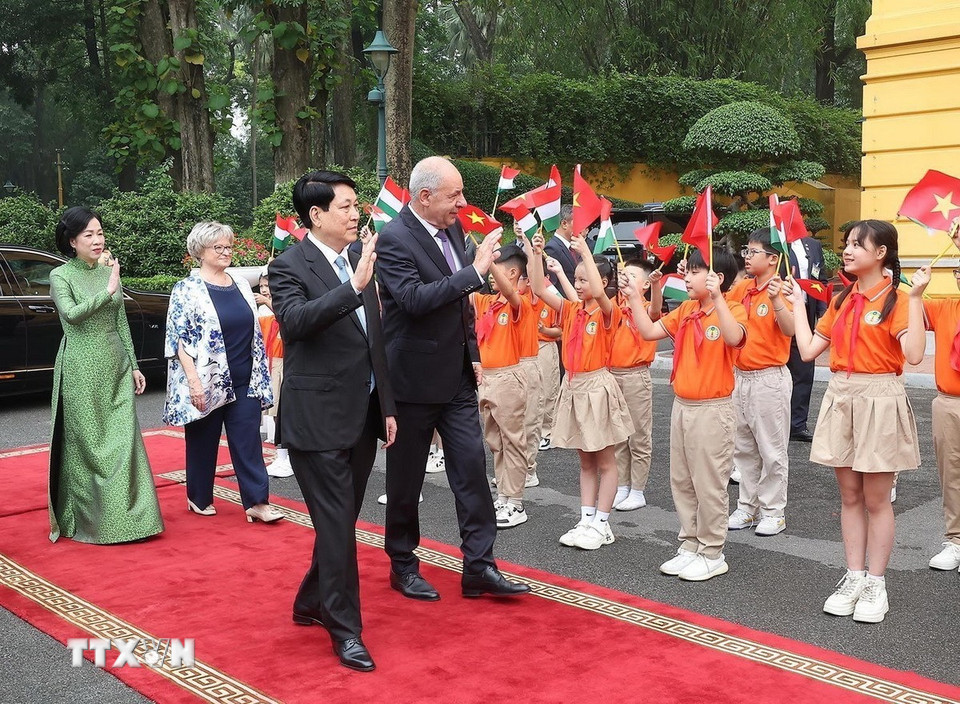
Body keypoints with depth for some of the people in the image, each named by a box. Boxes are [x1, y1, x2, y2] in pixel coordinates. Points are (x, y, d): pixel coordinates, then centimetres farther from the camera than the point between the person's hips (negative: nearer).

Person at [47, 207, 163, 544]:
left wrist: (133, 366, 12)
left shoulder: (110, 272, 11)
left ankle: (128, 515, 9)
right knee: (85, 444, 1)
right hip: (81, 369, -4)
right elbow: (72, 313, -21)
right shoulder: (60, 276, -3)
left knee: (124, 441, 2)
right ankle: (85, 519, 12)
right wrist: (108, 291, -20)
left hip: (116, 368, 4)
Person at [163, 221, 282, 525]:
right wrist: (194, 381, -17)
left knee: (248, 441, 0)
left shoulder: (241, 284, 10)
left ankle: (257, 502, 1)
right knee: (203, 441, 8)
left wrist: (260, 376, 12)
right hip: (206, 383, -4)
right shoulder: (187, 290, -6)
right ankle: (199, 498, 24)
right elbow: (179, 340, -10)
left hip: (243, 382, 4)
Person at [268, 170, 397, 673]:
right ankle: (345, 630, 11)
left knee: (342, 521, 18)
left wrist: (387, 405, 13)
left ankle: (311, 603, 37)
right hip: (319, 419, -7)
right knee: (336, 526, -2)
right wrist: (354, 287, -38)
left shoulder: (358, 260, 9)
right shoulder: (290, 265, -10)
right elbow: (294, 320, -30)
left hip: (363, 416, 7)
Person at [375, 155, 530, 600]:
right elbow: (415, 299, -30)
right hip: (414, 379, -7)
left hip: (457, 376, 7)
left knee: (471, 468, 4)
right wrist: (475, 271, -29)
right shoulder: (393, 238, -17)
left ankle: (479, 567, 12)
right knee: (406, 479, 8)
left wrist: (472, 353, 15)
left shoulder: (452, 228, 6)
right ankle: (403, 567, 25)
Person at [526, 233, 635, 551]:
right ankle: (586, 520, 19)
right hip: (573, 387, 7)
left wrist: (586, 252, -30)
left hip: (597, 387, -7)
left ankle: (602, 524, 11)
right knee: (585, 461, 13)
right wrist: (535, 254, -7)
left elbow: (599, 293, -33)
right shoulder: (571, 310, 8)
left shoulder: (607, 312, -10)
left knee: (605, 461, 5)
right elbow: (539, 289, 1)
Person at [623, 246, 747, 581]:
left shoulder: (732, 309, -11)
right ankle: (690, 546, 26)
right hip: (682, 406, 8)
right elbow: (650, 331, 8)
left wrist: (717, 298, -37)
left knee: (709, 485, 1)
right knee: (682, 482, 14)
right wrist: (634, 297, 2)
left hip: (712, 409, -7)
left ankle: (712, 554, 14)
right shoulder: (686, 310, 9)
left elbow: (734, 337, -32)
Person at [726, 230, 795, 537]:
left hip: (769, 379, -7)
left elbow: (790, 330, -25)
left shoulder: (779, 290, -13)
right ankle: (747, 506, 26)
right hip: (740, 376, 7)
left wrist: (776, 300, -40)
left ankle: (773, 511, 13)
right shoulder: (741, 288, 7)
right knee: (743, 448, 15)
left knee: (771, 450, 3)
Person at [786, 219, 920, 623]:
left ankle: (875, 585, 17)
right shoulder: (841, 301, 10)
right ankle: (854, 578, 22)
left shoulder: (895, 299, -9)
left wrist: (914, 299, -26)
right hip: (840, 397, 6)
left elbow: (914, 354, -24)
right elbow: (808, 350, 8)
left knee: (876, 499, 4)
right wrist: (797, 303, 14)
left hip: (879, 400, -6)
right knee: (850, 496, 12)